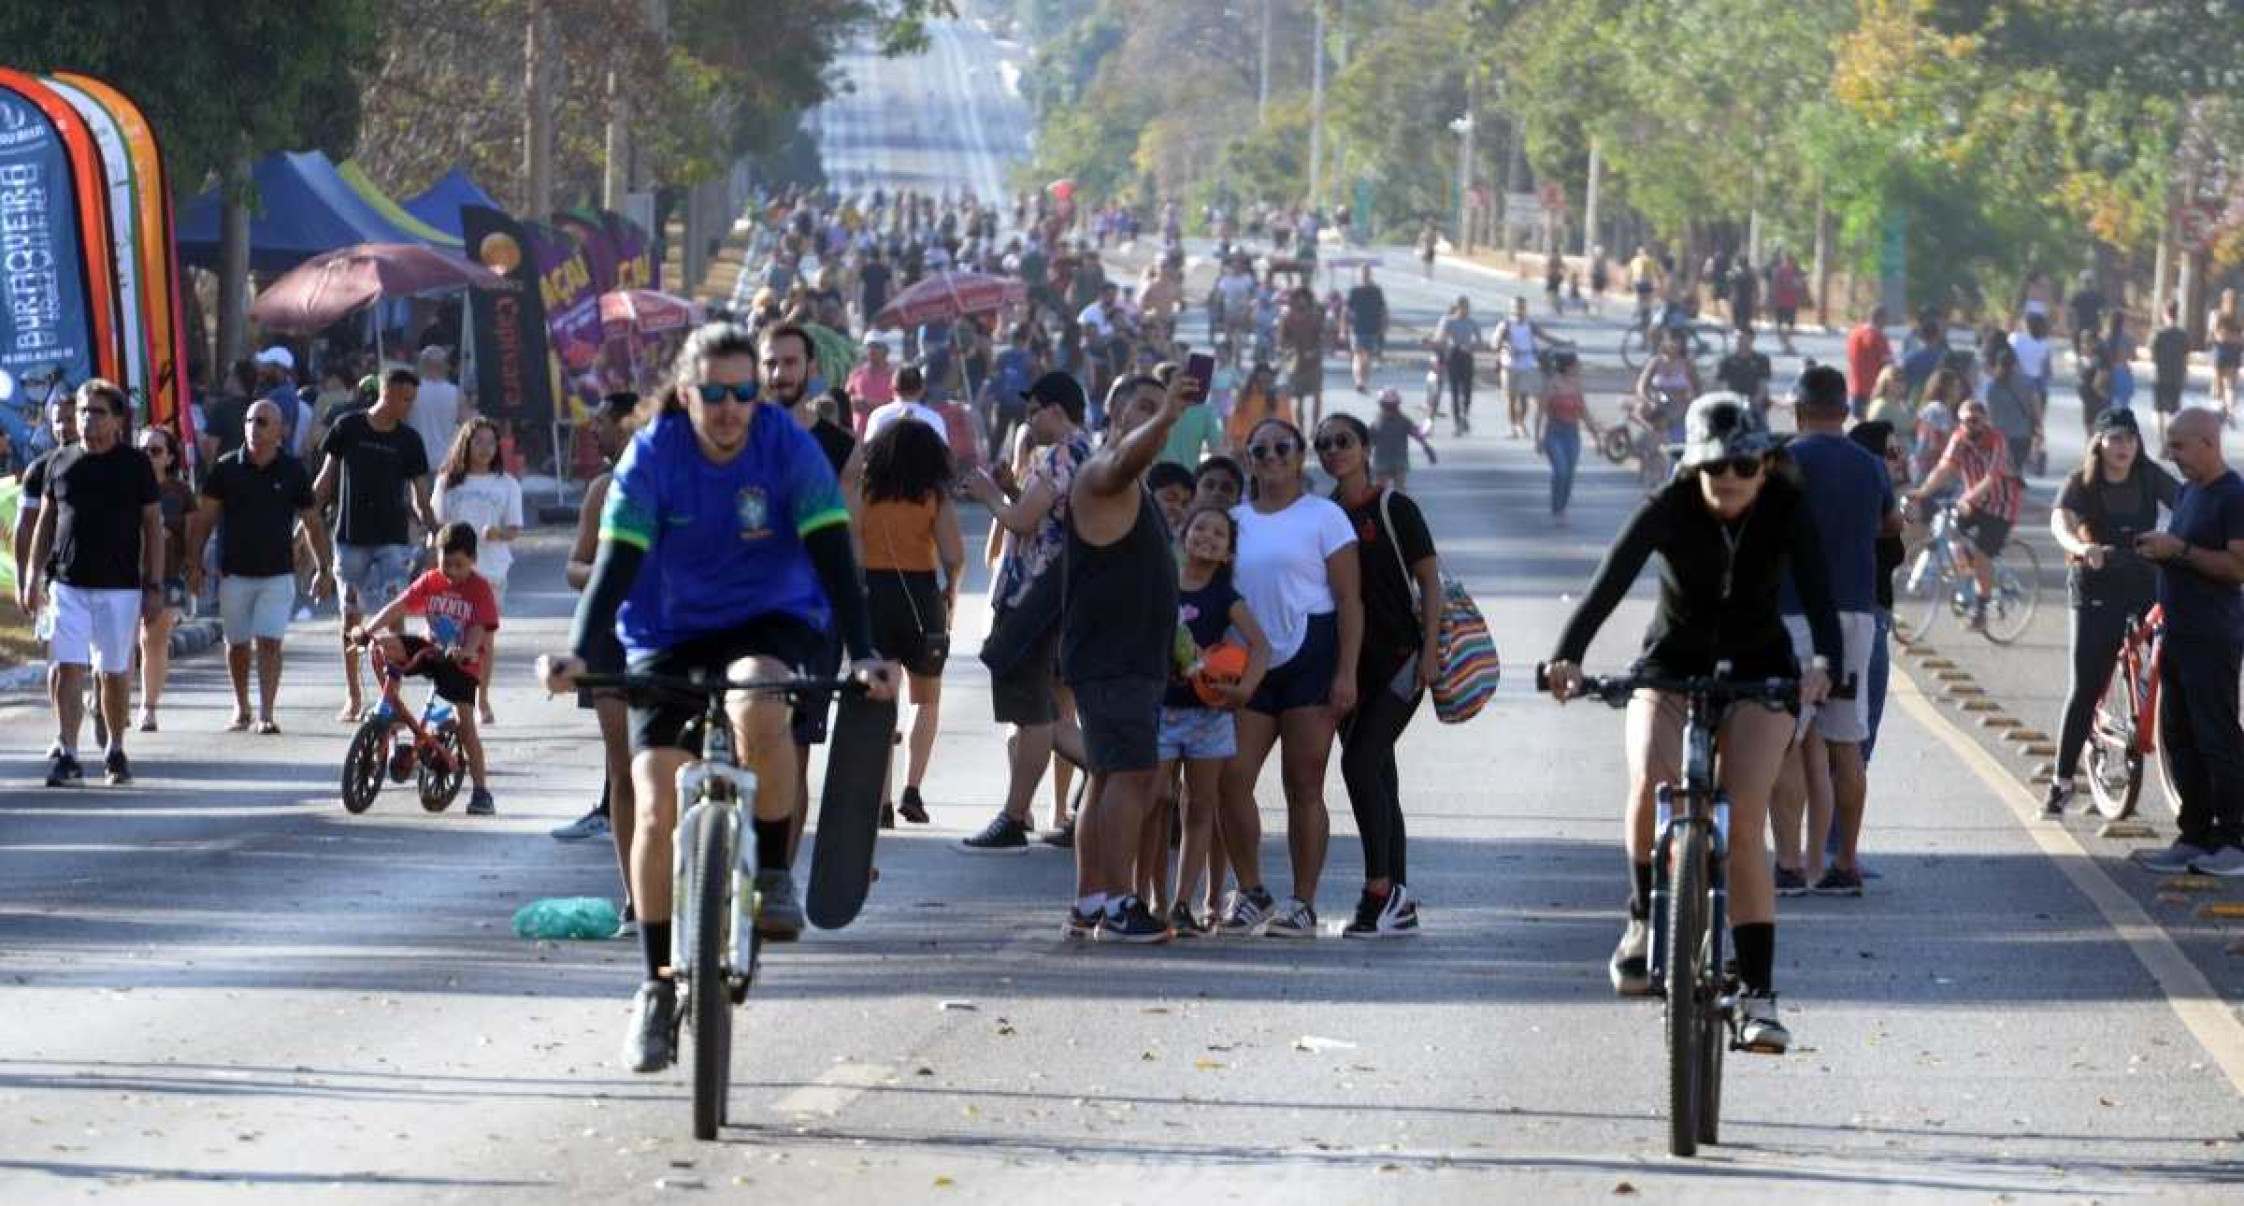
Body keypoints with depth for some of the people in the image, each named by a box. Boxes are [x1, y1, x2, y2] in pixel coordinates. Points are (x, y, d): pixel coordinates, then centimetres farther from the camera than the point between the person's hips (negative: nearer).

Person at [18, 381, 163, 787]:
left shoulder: (134, 464, 0)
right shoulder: (60, 462, 7)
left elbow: (153, 527, 3)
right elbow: (44, 522, 14)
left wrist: (154, 586, -2)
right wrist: (32, 577, 9)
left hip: (119, 586, -1)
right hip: (67, 585, 1)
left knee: (115, 673, 7)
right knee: (65, 669, -9)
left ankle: (115, 751, 23)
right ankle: (66, 754, -9)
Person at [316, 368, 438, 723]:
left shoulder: (408, 440, 3)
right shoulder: (348, 428, 0)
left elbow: (419, 496, 6)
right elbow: (327, 479, 8)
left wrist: (434, 530, -6)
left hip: (393, 540, 0)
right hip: (351, 538, 0)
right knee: (351, 616, 7)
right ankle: (353, 696, 17)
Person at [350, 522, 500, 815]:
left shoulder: (480, 588, -8)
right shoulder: (430, 582, 2)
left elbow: (480, 628, -18)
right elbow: (398, 606, -8)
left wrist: (467, 651, -38)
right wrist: (367, 630, -20)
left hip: (462, 662, -4)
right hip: (430, 650, 4)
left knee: (465, 722, -12)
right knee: (388, 645, -23)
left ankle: (481, 790, -6)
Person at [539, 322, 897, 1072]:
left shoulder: (789, 447, -13)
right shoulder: (652, 455, -12)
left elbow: (832, 554, -17)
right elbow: (616, 563, -19)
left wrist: (862, 656, -30)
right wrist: (579, 654, -34)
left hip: (773, 623, -1)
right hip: (670, 636, 1)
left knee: (757, 708, -37)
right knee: (657, 811, -9)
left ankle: (774, 873, -15)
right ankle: (657, 988, 6)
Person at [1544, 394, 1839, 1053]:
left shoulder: (1786, 510, -17)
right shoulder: (1668, 509, -20)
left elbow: (1817, 595, -28)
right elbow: (1609, 583, -31)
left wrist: (1824, 660, -49)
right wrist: (1568, 656, -48)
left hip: (1758, 674, 0)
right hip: (1671, 668, 0)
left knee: (1744, 825, -15)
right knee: (1651, 783, -28)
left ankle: (1758, 994, -10)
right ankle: (1643, 918, -2)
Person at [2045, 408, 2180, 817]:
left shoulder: (2151, 477, -2)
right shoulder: (2081, 482, -9)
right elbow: (2060, 521, -27)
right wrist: (2080, 547, -48)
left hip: (2147, 582, 2)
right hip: (2097, 591, -2)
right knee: (2084, 689, -4)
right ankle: (2062, 781, 3)